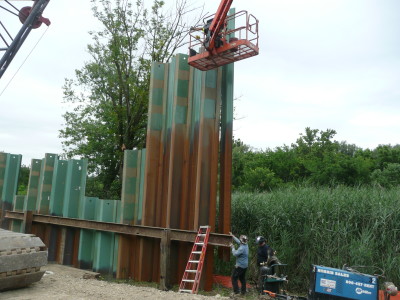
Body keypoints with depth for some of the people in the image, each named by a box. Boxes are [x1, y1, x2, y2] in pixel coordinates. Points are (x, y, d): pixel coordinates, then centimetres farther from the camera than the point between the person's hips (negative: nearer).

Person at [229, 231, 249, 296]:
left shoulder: (242, 248, -25)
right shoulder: (246, 245, 3)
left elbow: (235, 254, -24)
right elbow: (238, 241, 17)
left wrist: (233, 248, -9)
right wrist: (232, 236, 22)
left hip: (240, 266, -9)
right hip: (245, 266, 9)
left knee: (234, 278, 1)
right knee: (242, 278, 18)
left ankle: (236, 291, -1)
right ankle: (243, 291, 22)